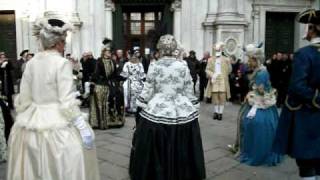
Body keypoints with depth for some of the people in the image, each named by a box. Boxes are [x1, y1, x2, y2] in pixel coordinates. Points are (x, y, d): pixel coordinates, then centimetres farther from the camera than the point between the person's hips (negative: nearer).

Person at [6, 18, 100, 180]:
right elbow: (67, 102, -17)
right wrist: (84, 128, -13)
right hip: (57, 125, -6)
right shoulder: (62, 63, -13)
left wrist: (25, 121, 20)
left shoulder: (31, 63, 3)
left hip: (32, 124, 6)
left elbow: (23, 100, 7)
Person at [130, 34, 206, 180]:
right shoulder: (184, 66, -2)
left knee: (157, 151, 11)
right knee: (182, 152, 13)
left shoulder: (154, 66, -5)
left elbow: (147, 92, -3)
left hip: (157, 113, -1)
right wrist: (193, 109, 12)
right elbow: (189, 92, 2)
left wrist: (141, 108, 8)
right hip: (182, 113, 2)